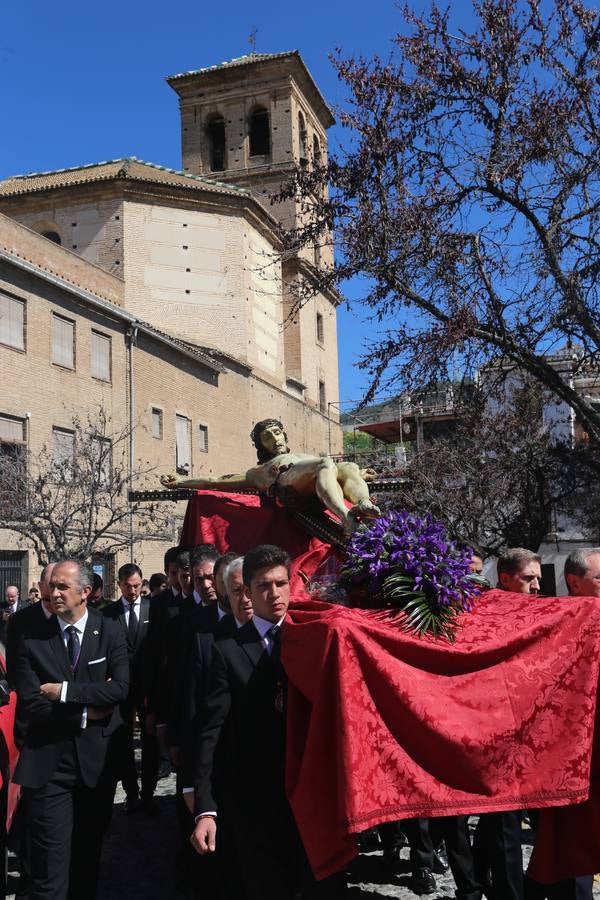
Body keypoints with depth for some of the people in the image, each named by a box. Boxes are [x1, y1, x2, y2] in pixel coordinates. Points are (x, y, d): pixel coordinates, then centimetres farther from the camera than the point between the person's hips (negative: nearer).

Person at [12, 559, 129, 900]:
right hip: (49, 765, -1)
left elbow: (120, 689, -14)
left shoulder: (111, 634, -2)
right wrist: (87, 710, -13)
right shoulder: (32, 640, -2)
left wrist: (65, 691, -16)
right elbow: (32, 705, -10)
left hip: (97, 761, 1)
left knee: (88, 857, 16)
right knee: (50, 865, 2)